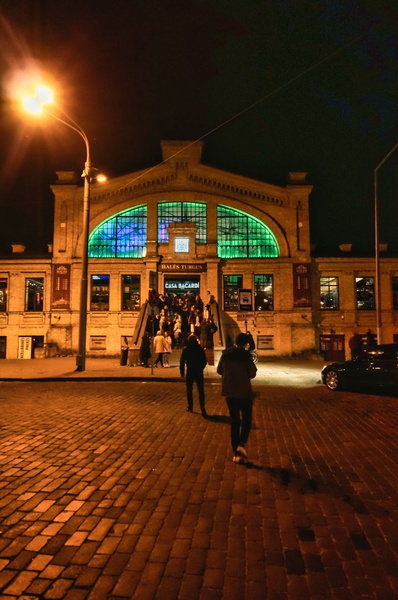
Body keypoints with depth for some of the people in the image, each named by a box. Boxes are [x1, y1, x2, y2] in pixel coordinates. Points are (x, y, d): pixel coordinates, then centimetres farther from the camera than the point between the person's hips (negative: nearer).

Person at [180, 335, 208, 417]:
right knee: (201, 391, 1)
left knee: (189, 390, 14)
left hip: (189, 372, 0)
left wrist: (182, 371, 5)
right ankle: (202, 408, -9)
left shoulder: (186, 349, -3)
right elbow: (205, 361, 3)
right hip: (199, 373, 0)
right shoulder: (200, 349, -1)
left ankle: (190, 406, 18)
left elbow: (182, 361, -4)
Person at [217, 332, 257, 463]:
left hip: (229, 391, 4)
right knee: (246, 419, 13)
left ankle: (236, 453, 14)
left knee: (234, 421, 12)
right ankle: (241, 444, -8)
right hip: (244, 391, -4)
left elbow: (219, 370, 7)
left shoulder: (225, 354, -2)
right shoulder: (246, 355, -13)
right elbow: (252, 374, -10)